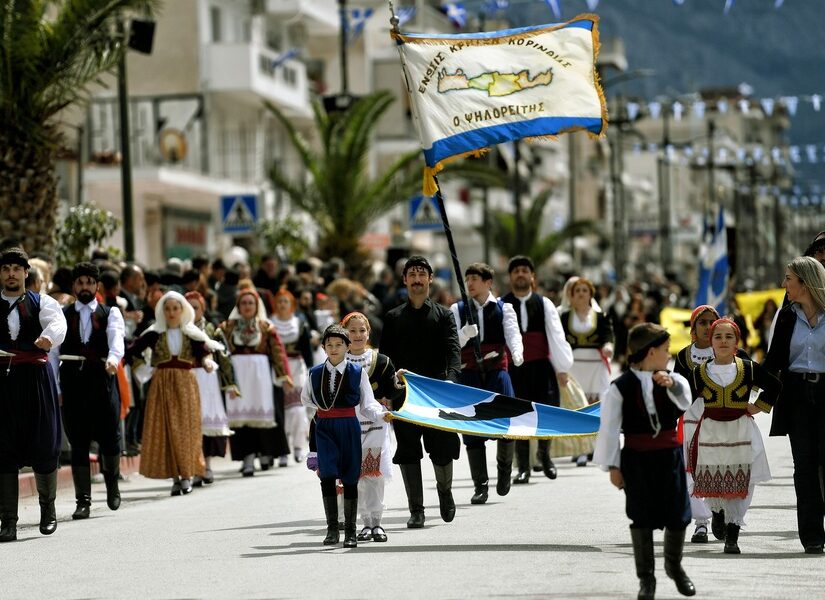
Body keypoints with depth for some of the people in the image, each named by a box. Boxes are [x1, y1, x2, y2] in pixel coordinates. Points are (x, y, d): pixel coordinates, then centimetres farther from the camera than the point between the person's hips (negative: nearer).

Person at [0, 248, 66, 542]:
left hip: (35, 378, -1)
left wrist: (48, 336, -37)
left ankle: (48, 509, 22)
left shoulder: (42, 303, 7)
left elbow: (58, 324, -14)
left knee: (43, 444, 1)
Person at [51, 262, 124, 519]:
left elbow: (116, 339, -13)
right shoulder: (62, 315, 10)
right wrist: (54, 388, -1)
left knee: (110, 437, 2)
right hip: (72, 382, 1)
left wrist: (113, 359, -34)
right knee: (78, 442, 0)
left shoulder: (110, 313, 7)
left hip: (102, 379, -1)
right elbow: (52, 353, 7)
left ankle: (112, 483, 30)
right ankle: (83, 500, 4)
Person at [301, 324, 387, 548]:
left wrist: (382, 414, -19)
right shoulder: (315, 373, 5)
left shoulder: (357, 372, -1)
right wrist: (315, 410, 11)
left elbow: (368, 405, -4)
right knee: (327, 475, -13)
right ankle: (332, 528, -7)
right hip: (325, 428, 1)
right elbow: (306, 399, 24)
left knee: (350, 478, 4)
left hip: (349, 428, -1)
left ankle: (350, 531, 13)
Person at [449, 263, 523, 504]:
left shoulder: (503, 309, 5)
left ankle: (504, 468, 16)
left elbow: (512, 332, -10)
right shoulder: (457, 310, 7)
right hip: (469, 373, 1)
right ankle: (480, 486, 7)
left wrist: (517, 352, -32)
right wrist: (464, 334, -23)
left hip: (496, 371, -1)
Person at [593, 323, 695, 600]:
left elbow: (685, 401, -16)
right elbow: (609, 429, -6)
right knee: (642, 518, 3)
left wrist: (672, 384, -35)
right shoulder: (620, 388, -9)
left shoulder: (671, 380, 2)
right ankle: (646, 577, 15)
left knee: (678, 516, 5)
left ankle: (674, 564, 32)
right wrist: (612, 466, -5)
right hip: (637, 460, -3)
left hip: (670, 455, 3)